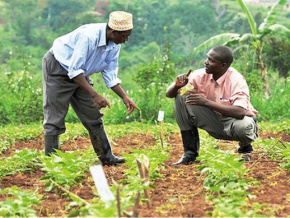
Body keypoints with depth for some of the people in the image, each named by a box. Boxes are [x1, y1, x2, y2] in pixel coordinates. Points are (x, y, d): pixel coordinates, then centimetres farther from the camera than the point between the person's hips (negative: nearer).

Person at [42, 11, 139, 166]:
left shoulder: (115, 45, -9)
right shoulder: (89, 36, -34)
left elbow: (110, 75, -1)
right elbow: (75, 71, -33)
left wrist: (125, 97, -12)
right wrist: (95, 95, -36)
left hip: (80, 74, 8)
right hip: (57, 69, -8)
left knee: (93, 116, 8)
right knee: (55, 118, -8)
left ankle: (106, 156, 16)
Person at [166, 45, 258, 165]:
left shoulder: (236, 80, -25)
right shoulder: (201, 75, -12)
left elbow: (240, 112, -40)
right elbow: (169, 94, -7)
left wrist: (206, 102, -42)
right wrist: (177, 85, -32)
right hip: (214, 122, 4)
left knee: (242, 127, -41)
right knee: (181, 98, -15)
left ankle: (245, 147, 1)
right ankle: (190, 152, -8)